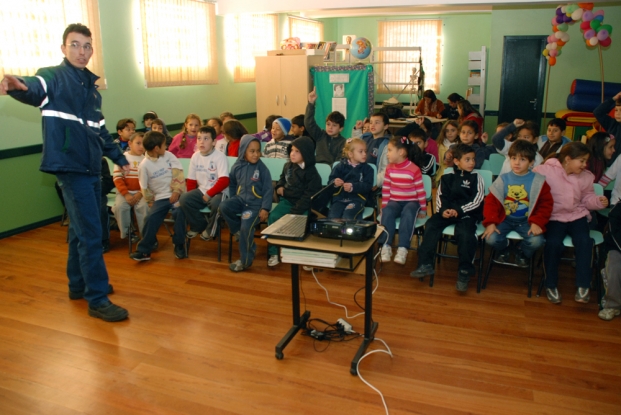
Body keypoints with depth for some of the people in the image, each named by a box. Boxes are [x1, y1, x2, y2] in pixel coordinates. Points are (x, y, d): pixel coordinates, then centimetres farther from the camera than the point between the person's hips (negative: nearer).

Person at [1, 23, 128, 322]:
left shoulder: (91, 86, 17)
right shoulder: (53, 76, -5)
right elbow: (35, 90, -30)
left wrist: (119, 158, 28)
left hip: (91, 167, 8)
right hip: (70, 167, -8)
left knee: (82, 228, 16)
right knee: (90, 233, -9)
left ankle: (79, 285, 29)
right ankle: (97, 299, -1)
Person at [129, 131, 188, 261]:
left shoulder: (168, 155, 1)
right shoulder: (144, 165, -3)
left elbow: (178, 174, -5)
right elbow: (144, 187, 2)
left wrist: (176, 191, -15)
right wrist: (151, 202, -3)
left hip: (176, 194, 0)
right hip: (160, 197, 0)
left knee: (180, 212, -25)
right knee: (151, 218, -17)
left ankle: (179, 245, -7)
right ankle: (144, 250, -2)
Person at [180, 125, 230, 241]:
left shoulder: (220, 157, -12)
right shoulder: (195, 156, 4)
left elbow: (224, 181, -20)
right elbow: (191, 180, 9)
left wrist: (209, 194, -21)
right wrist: (192, 197, -2)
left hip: (219, 192, -5)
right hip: (202, 191, 5)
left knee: (216, 204, -36)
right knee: (184, 199, -19)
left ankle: (211, 229, -4)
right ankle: (199, 226, 5)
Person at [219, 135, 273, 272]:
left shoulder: (262, 168, -7)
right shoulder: (237, 167, 3)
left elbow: (268, 190, -7)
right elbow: (232, 185, 19)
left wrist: (265, 208, -15)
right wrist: (233, 200, 8)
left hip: (255, 204, -4)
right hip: (240, 199, 4)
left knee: (246, 227, -23)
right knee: (223, 207, -25)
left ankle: (245, 260, -3)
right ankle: (240, 232, -5)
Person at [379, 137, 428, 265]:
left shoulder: (414, 169, -11)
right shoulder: (389, 168, 3)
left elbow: (421, 191, -5)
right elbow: (385, 189, 9)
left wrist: (423, 210, -1)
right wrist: (384, 207, 4)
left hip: (411, 202, -3)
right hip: (394, 201, 3)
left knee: (408, 214, -36)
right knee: (387, 213, -30)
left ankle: (402, 249, -36)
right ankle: (386, 246, -30)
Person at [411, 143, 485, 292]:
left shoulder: (476, 178, 5)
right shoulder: (447, 178, 14)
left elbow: (476, 200, -4)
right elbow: (441, 196, 8)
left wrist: (459, 210, -17)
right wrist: (443, 210, -13)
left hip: (468, 214, -3)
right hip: (447, 212, 3)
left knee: (465, 233, -31)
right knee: (431, 224, -21)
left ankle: (464, 272, -15)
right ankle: (426, 264, -16)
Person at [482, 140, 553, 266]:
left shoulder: (538, 181, -3)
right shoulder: (503, 179, -2)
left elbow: (546, 204, -2)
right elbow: (491, 201, -5)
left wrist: (537, 223, -15)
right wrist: (490, 222, -16)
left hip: (526, 220, 0)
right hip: (504, 218, 0)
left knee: (536, 241, -26)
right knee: (490, 238, -24)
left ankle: (522, 253, 13)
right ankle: (503, 247, 16)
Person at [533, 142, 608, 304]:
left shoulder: (586, 176, 7)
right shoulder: (544, 171, -9)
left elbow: (587, 198, 18)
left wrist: (598, 202, -4)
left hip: (577, 216, 4)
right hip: (553, 217, -4)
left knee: (584, 241, -23)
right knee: (553, 242, -28)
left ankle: (583, 286, -9)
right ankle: (551, 285, -7)